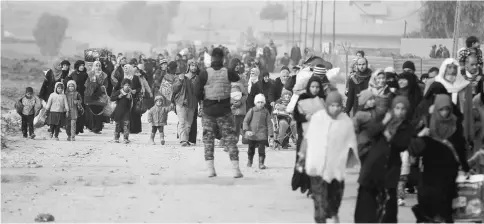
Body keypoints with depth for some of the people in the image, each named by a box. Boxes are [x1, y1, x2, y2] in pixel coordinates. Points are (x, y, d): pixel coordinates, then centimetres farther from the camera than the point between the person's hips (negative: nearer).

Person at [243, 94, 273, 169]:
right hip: (252, 133, 1)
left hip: (262, 134, -1)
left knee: (261, 149, -10)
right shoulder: (252, 111, 0)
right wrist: (247, 130, -13)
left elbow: (269, 123, 4)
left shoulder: (266, 112, 2)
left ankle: (261, 163, -3)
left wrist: (270, 134, -2)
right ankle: (250, 161, 32)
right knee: (251, 148, 11)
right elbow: (246, 121, 0)